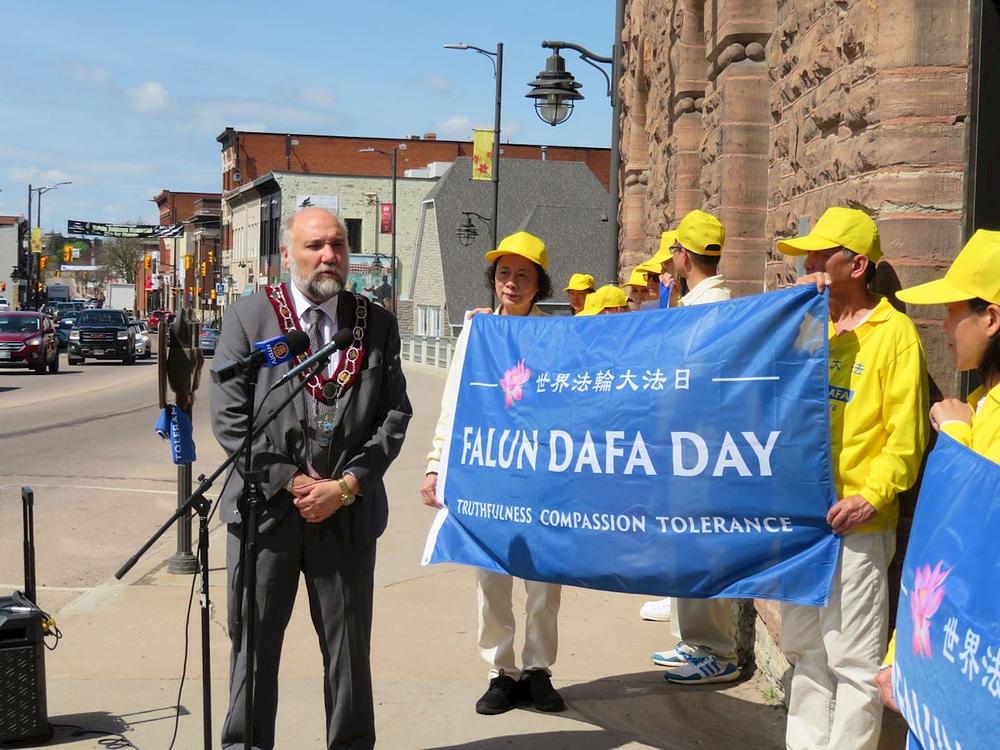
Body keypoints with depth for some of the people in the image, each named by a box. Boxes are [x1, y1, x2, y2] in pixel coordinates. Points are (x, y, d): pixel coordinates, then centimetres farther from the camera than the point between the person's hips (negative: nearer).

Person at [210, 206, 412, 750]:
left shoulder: (376, 323, 5)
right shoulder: (248, 316, 0)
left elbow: (395, 414, 3)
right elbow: (229, 417, -4)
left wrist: (345, 486, -8)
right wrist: (291, 481, -9)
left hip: (349, 512, 1)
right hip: (268, 506, -1)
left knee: (349, 648, 10)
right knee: (254, 644, 8)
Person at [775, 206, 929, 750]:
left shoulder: (893, 332, -8)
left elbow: (906, 432, -12)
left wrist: (872, 497, -21)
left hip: (854, 524, -7)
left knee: (853, 659, 0)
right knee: (805, 650, 17)